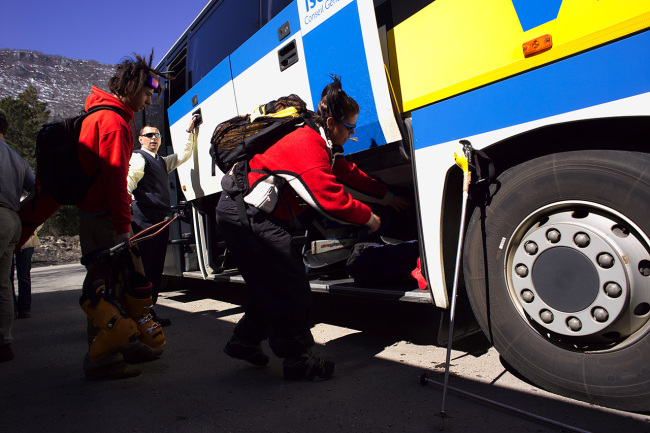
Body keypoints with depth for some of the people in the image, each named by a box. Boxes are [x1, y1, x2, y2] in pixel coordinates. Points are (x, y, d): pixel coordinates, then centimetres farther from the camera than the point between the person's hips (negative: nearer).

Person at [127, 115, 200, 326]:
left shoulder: (163, 161, 27)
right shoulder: (138, 157, 0)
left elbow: (185, 154, 37)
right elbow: (130, 177, -19)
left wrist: (191, 132, 33)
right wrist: (126, 196, -38)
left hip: (161, 217, 9)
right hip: (144, 217, -9)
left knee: (156, 267, 10)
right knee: (143, 266, -9)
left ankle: (149, 311, 18)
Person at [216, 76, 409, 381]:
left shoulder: (322, 146, 14)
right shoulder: (308, 147, -19)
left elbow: (349, 174, 23)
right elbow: (331, 199, -25)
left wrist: (386, 196, 26)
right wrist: (368, 218, -11)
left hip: (256, 215, 11)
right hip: (247, 214, -11)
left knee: (272, 284, 18)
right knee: (290, 288, -6)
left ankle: (244, 341, 31)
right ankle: (298, 360, 6)